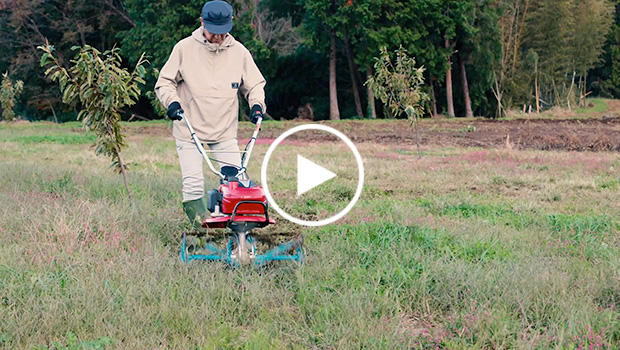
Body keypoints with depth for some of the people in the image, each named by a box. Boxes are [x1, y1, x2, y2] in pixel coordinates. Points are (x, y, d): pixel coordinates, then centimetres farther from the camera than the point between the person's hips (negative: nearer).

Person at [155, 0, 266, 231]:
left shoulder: (239, 52, 1)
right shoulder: (185, 48, -5)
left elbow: (254, 84, 12)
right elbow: (164, 82, 2)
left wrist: (257, 104, -8)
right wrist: (172, 101, -18)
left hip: (225, 132, 2)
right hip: (189, 129, -2)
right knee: (193, 184, -8)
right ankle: (201, 227, 4)